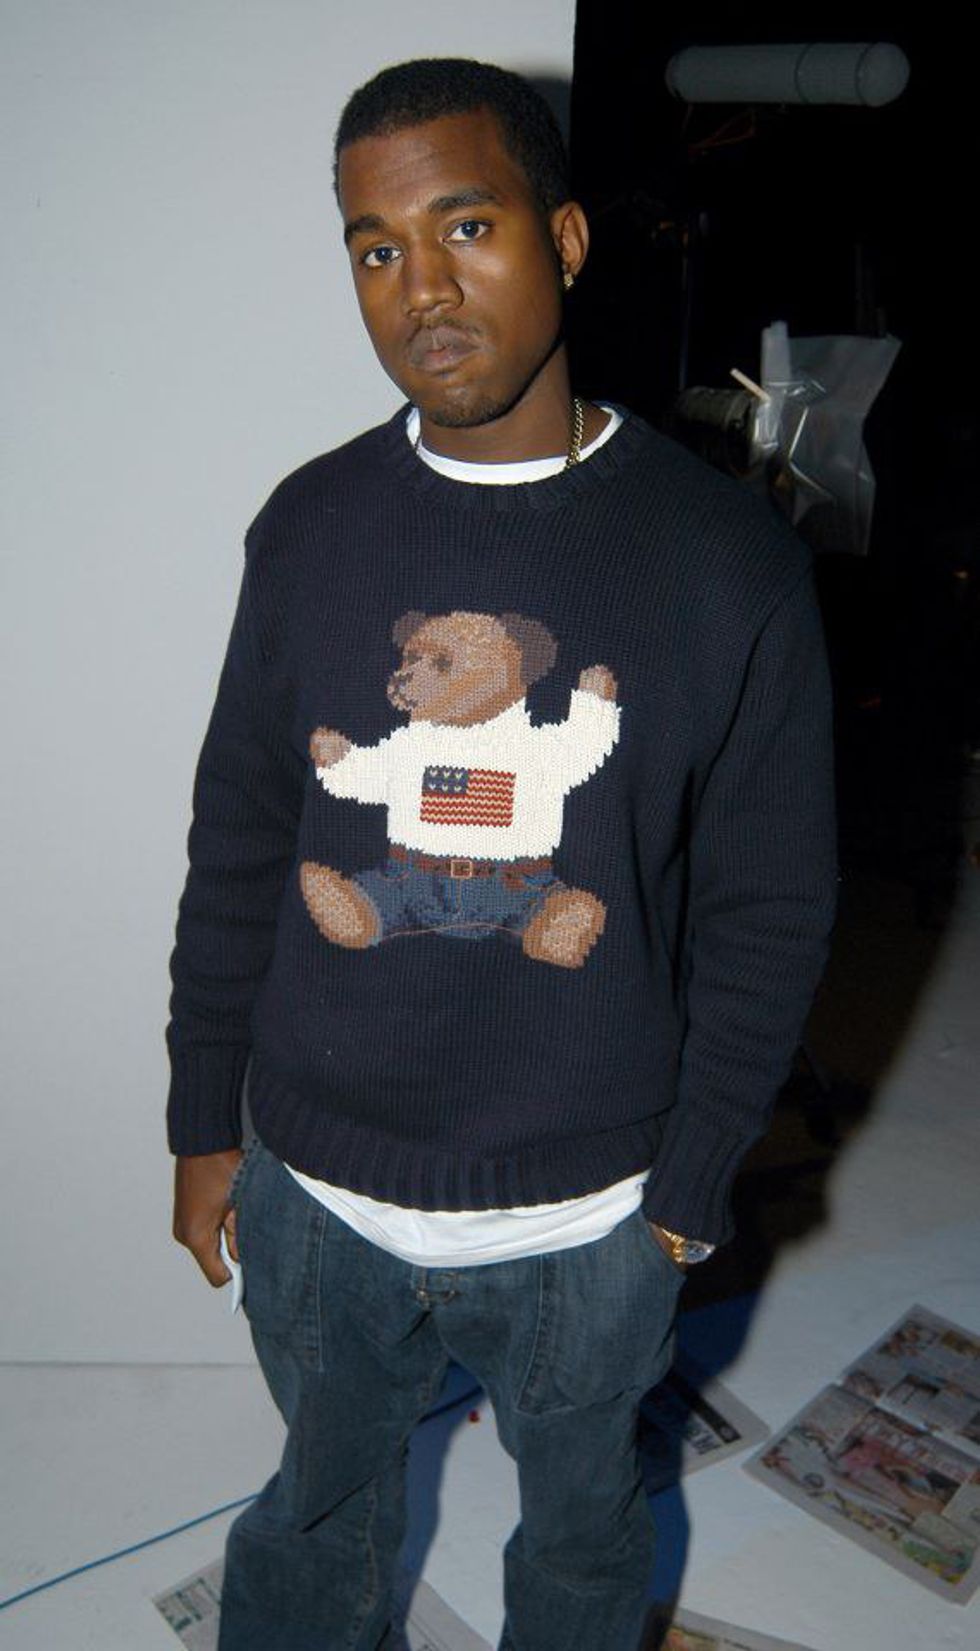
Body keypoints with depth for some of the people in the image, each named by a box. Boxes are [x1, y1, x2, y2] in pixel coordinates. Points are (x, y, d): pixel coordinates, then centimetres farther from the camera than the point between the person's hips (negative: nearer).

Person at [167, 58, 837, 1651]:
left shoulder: (724, 557, -14)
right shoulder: (309, 528, -7)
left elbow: (766, 911, -8)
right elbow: (237, 844, 0)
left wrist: (689, 1190, -4)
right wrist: (203, 1125, 4)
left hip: (585, 1220, -1)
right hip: (315, 1192, 2)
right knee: (319, 1516, 27)